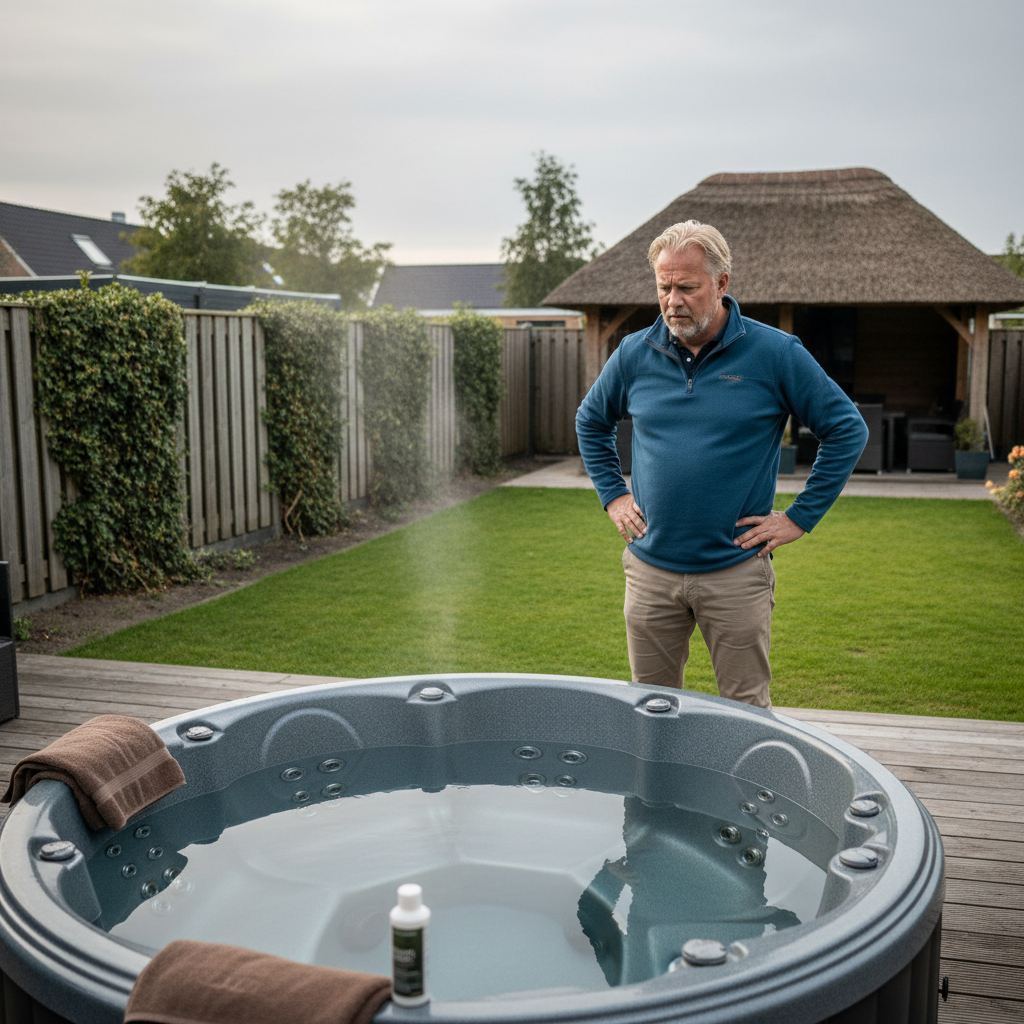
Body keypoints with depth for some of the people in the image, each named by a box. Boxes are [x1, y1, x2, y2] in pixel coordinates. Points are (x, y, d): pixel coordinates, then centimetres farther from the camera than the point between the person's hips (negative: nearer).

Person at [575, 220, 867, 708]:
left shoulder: (776, 353, -7)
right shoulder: (635, 353, 2)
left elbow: (848, 430, -1)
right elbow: (591, 422, 20)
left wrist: (800, 517, -5)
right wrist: (613, 496, 10)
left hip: (737, 572, -3)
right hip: (650, 570, 3)